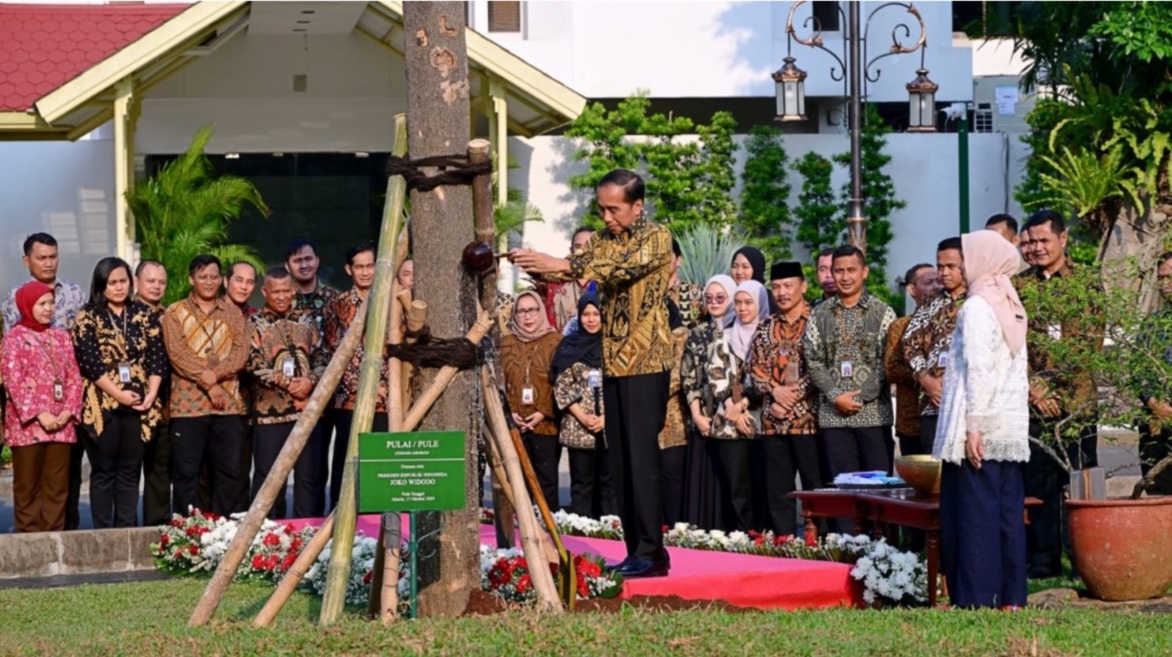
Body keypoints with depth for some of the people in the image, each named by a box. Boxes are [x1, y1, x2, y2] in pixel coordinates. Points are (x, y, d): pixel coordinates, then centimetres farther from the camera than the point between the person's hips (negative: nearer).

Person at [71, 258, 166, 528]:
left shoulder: (145, 314, 9)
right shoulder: (88, 317, -1)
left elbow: (158, 357, 6)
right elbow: (90, 362, -10)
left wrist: (151, 394, -8)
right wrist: (119, 394, -15)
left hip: (139, 406, 3)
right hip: (102, 405, -3)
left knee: (130, 471, 7)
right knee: (104, 471, 2)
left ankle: (127, 531, 11)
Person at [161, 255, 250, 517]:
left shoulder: (233, 313, 14)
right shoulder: (175, 313, 5)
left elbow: (241, 352, 2)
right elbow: (177, 353, -7)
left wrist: (215, 374, -15)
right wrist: (208, 385, -16)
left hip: (229, 403, 3)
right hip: (188, 404, -3)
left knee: (229, 472, 3)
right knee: (186, 473, -2)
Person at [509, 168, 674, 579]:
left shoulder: (656, 238, -7)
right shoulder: (602, 243, 14)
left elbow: (624, 268, -24)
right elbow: (570, 271, 5)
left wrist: (562, 265, -34)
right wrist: (530, 264, -16)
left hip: (646, 364, -7)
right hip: (613, 364, 7)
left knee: (642, 457, -11)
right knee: (620, 460, 6)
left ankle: (651, 553, -10)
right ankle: (635, 550, 10)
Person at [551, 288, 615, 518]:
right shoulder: (569, 346, 6)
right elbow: (561, 386, 2)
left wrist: (607, 416, -10)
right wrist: (582, 416, -9)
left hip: (611, 426, 0)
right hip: (578, 426, 0)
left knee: (609, 481, 4)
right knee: (582, 482, 4)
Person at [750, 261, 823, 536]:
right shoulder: (766, 326, 15)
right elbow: (755, 366, 10)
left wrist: (793, 395, -13)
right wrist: (775, 390, -7)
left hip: (807, 417, -5)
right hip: (773, 420, 5)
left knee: (815, 486, -3)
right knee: (777, 488, 7)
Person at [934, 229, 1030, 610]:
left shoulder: (977, 307, -10)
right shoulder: (1013, 308, 15)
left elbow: (978, 369, -17)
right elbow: (1019, 373, 16)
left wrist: (972, 425, -18)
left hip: (982, 432, -8)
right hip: (1013, 430, 8)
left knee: (975, 513, -6)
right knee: (1008, 513, 8)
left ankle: (975, 599, -7)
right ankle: (1011, 598, 9)